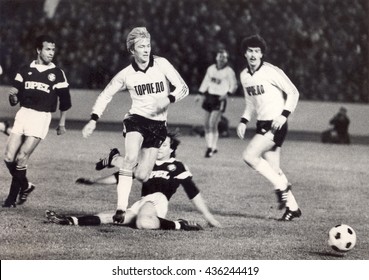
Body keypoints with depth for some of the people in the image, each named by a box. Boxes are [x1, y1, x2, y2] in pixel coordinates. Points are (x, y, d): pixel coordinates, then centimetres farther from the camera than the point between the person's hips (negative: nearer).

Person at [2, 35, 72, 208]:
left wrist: (62, 123, 11)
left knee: (21, 158, -13)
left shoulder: (57, 74, 2)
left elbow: (65, 100, 10)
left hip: (41, 117, -3)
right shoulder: (25, 71, 9)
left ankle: (12, 197, -1)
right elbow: (14, 101, 9)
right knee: (9, 158, -5)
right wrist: (12, 95, -14)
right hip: (23, 114, 3)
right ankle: (25, 186, 20)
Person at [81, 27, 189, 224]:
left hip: (158, 124, 1)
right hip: (136, 119, -1)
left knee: (142, 176, -2)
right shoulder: (126, 74, -1)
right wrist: (94, 120, 0)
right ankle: (121, 208, -27)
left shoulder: (161, 64, -4)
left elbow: (183, 88, -4)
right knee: (131, 158, -30)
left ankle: (115, 159, 28)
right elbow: (106, 95, 11)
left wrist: (168, 99, -23)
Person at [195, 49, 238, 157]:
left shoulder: (229, 71, -4)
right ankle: (210, 146, 14)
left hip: (220, 99, -6)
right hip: (209, 96, 6)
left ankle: (212, 148, -7)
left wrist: (227, 94, -17)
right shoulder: (211, 69, 10)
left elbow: (234, 85, -2)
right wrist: (201, 94, 16)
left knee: (213, 124, -14)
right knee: (207, 125, 5)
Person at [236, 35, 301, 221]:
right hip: (262, 125, 7)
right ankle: (292, 207, 13)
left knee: (249, 156, -19)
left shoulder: (271, 71, -12)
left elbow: (293, 92, -8)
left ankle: (282, 186, -8)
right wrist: (244, 121, 7)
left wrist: (284, 115, -19)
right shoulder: (244, 75, 10)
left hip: (275, 125, -7)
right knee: (273, 169, 5)